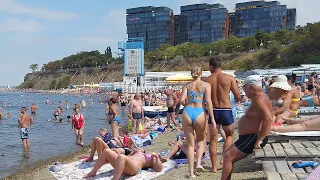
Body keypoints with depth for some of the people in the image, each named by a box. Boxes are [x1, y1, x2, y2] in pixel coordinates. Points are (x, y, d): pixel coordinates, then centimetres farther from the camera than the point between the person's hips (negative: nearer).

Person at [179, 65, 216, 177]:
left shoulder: (187, 85, 10)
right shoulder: (206, 85, 5)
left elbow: (182, 101, -1)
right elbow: (208, 101, -6)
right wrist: (212, 119, -6)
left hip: (187, 113, 2)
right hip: (199, 113, -1)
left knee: (190, 144, 11)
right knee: (201, 140, 23)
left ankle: (191, 172, 12)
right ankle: (198, 163, 6)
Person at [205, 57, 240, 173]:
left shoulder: (207, 80, -1)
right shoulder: (230, 78, -4)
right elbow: (238, 96, -3)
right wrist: (237, 100, 20)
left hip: (213, 111, 1)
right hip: (226, 111, -1)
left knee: (213, 140, 11)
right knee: (229, 135, 24)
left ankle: (214, 167, 15)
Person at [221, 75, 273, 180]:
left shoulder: (259, 100, -19)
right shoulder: (258, 97, 13)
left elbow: (268, 119, -32)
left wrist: (259, 140, -30)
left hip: (253, 138, -11)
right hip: (249, 137, 11)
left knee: (228, 157, -13)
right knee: (227, 155, 13)